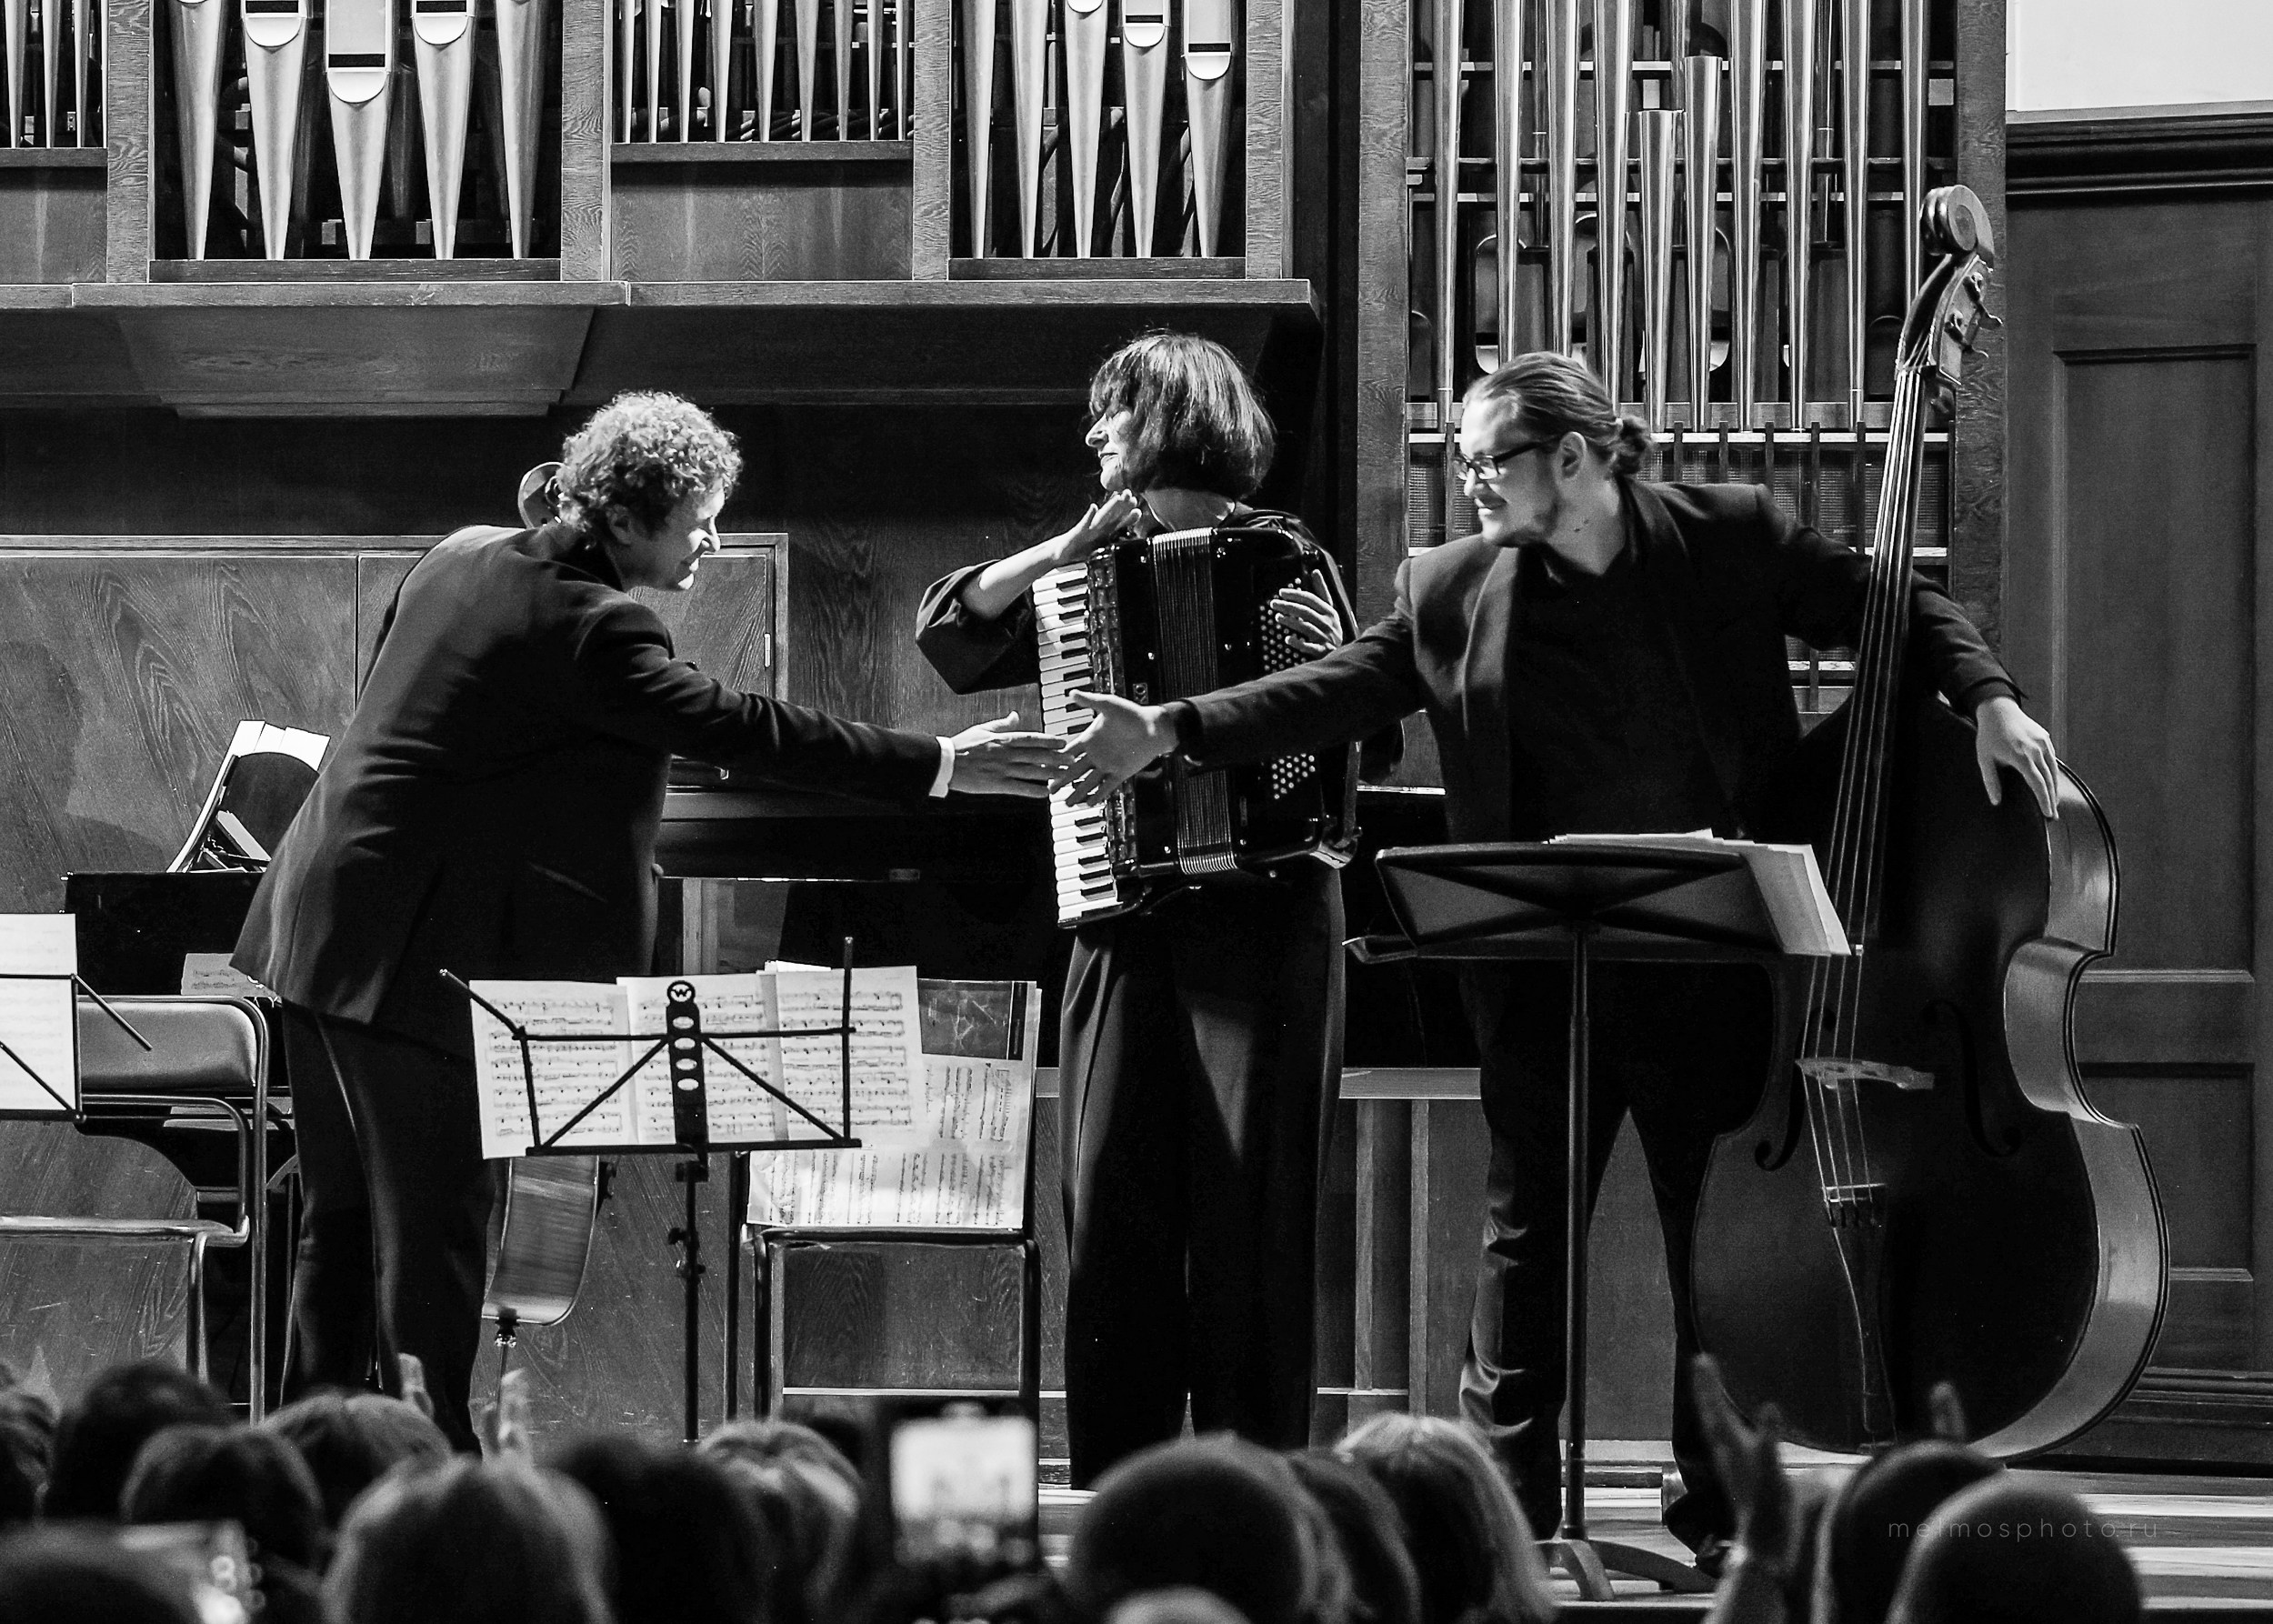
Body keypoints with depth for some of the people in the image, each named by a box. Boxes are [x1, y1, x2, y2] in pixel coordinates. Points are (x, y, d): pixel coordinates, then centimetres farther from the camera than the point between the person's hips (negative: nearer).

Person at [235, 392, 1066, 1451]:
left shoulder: (463, 559, 9)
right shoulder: (585, 629, -18)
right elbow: (739, 729, -21)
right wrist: (938, 766, -20)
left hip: (318, 927, 9)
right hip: (420, 958, -9)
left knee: (348, 1215, 14)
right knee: (436, 1232, -5)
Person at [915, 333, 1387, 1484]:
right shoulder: (1092, 569, 16)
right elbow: (949, 636, 9)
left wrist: (1327, 660, -20)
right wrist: (1065, 554, -2)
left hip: (1261, 918, -4)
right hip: (1123, 916, 4)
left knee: (1251, 1213, -4)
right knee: (1113, 1208, -1)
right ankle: (1117, 1488, 3)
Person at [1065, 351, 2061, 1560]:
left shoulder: (1732, 539, -2)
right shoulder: (1449, 590, 4)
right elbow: (1340, 691, 4)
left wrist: (1987, 698, -12)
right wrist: (1170, 732, -4)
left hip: (1715, 954, -2)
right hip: (1545, 979, 2)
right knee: (1525, 1224, 6)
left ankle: (1723, 1505, 15)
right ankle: (1503, 1495, 13)